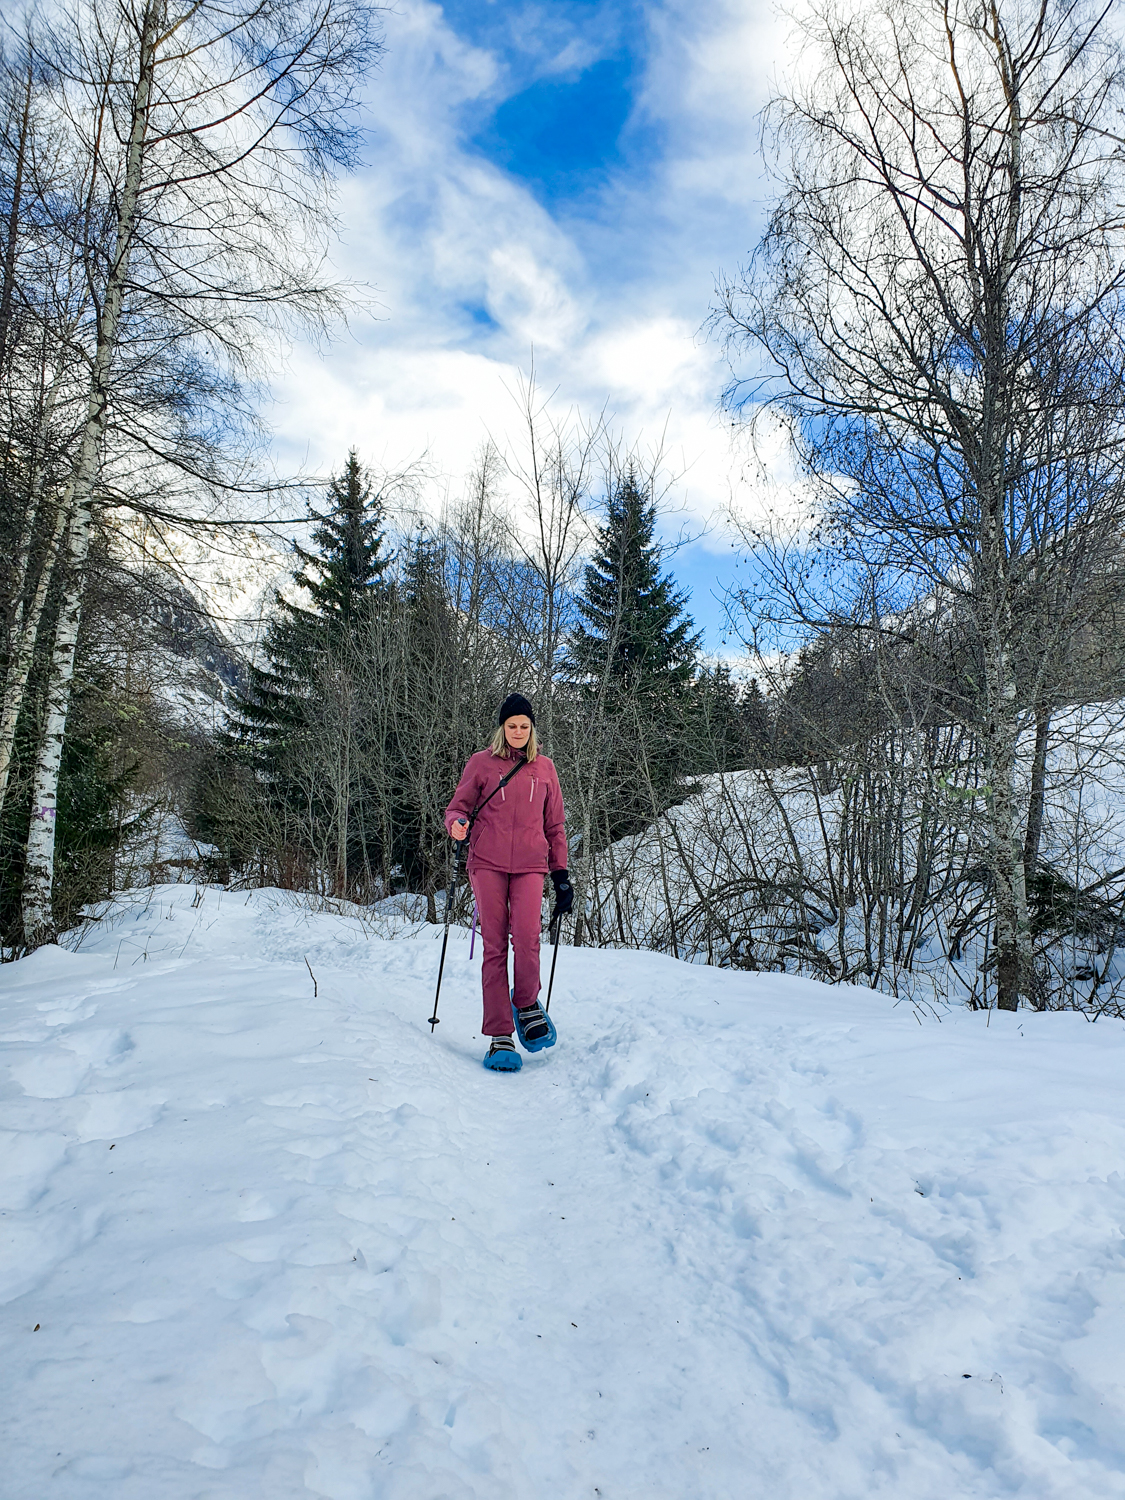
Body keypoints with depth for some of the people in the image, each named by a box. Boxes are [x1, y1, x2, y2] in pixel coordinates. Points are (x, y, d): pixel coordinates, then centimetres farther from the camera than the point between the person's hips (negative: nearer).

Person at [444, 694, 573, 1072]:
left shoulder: (544, 768, 14)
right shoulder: (481, 763, 9)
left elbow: (555, 826, 17)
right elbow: (457, 806, 11)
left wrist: (561, 874, 12)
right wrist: (457, 823, -13)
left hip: (530, 864, 1)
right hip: (488, 863, -1)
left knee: (527, 938, -18)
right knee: (494, 945, -3)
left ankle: (526, 1003, 10)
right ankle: (500, 1036, 3)